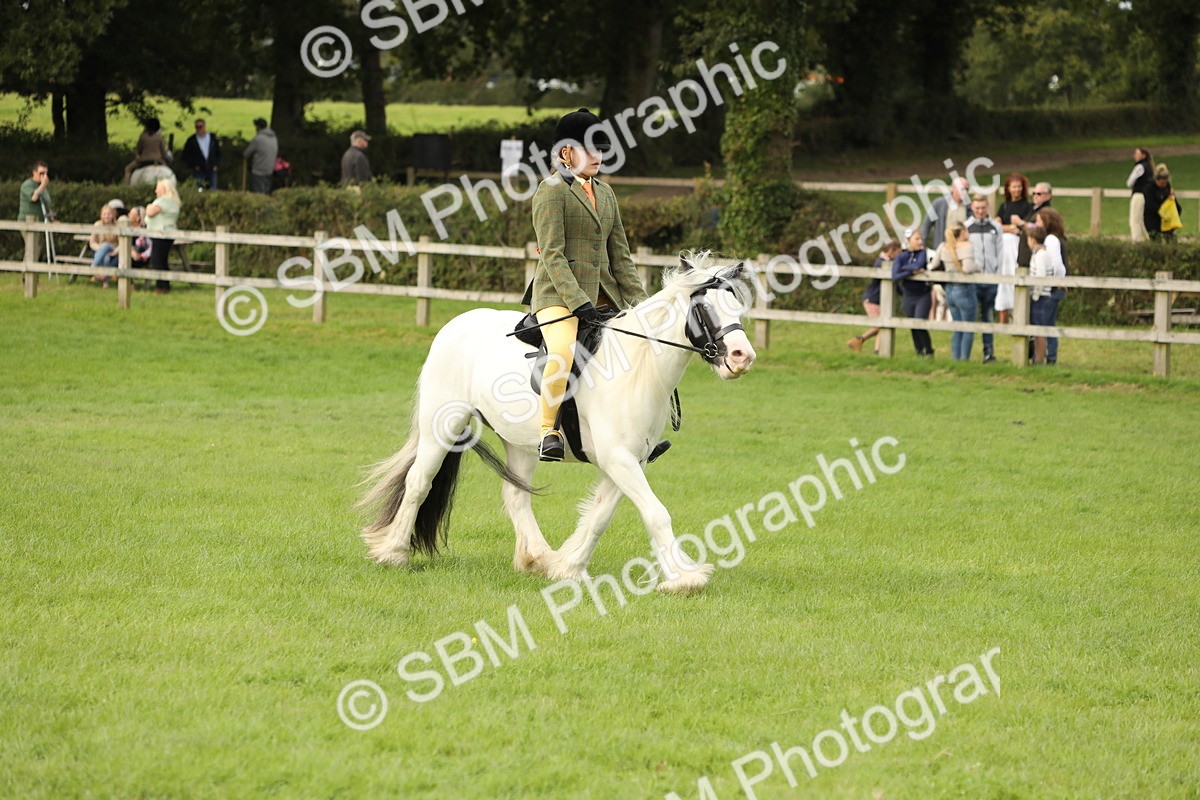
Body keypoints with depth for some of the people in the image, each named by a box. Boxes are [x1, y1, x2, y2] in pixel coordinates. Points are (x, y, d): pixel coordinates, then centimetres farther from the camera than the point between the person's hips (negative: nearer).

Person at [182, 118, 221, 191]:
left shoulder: (213, 138, 9)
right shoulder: (191, 140, 3)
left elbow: (218, 152, 16)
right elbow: (186, 156, 6)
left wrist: (217, 165, 3)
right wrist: (194, 165, -6)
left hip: (212, 170, 2)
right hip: (198, 171, -2)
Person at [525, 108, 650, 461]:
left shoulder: (604, 193, 18)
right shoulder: (552, 190, -6)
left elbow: (620, 256, 18)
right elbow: (552, 255, -14)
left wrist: (641, 303, 8)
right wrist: (578, 301, -23)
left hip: (602, 295, 8)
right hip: (558, 295, -8)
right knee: (563, 352, -33)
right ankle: (548, 432, -20)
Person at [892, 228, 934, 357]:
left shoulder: (922, 253, -4)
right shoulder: (901, 257, -3)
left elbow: (919, 264, -23)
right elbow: (895, 276, -15)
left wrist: (904, 268, -11)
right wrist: (912, 272, -22)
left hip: (923, 295, -3)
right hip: (909, 297, 3)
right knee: (913, 327, 7)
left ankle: (929, 351, -1)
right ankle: (919, 352, 21)